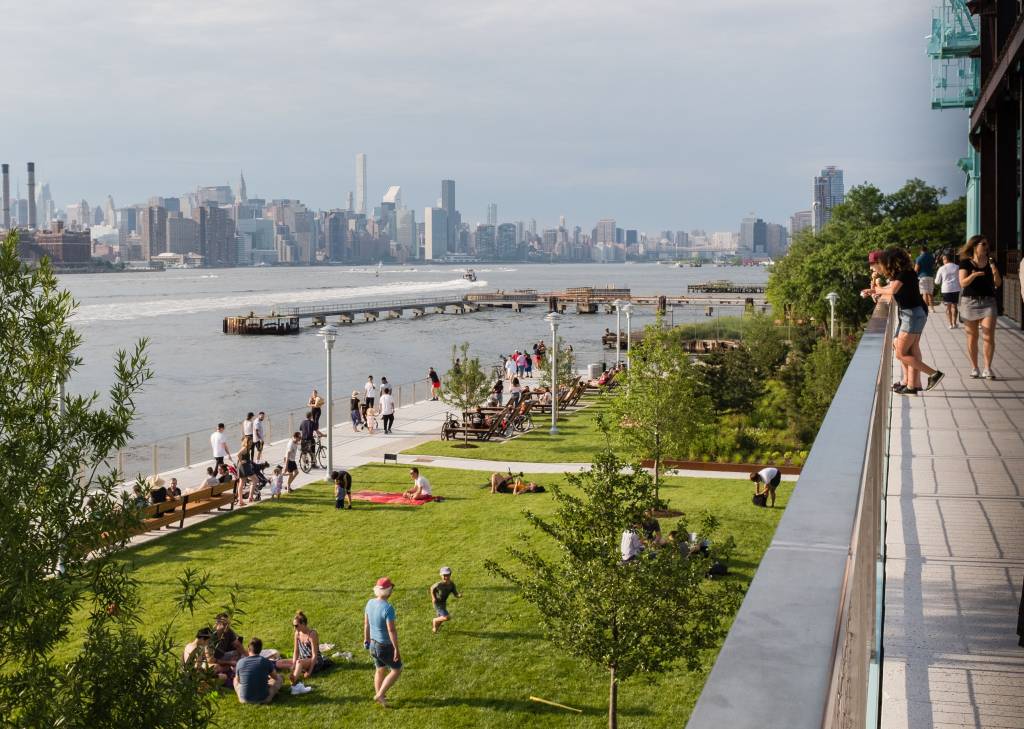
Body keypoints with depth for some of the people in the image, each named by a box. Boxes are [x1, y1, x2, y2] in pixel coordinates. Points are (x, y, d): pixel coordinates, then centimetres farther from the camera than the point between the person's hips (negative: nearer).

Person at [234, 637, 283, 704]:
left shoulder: (240, 662, -7)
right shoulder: (266, 661, -10)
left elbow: (238, 680, 11)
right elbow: (275, 677, 7)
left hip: (244, 699, 2)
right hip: (264, 699, -2)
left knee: (235, 679, 30)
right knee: (279, 677, 20)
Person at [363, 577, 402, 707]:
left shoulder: (370, 603, -5)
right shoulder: (387, 607, -29)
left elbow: (366, 623, 7)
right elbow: (391, 630, -28)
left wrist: (366, 639, 20)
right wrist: (396, 648, -20)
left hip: (373, 644, 7)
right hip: (386, 646, -7)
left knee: (380, 670, 24)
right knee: (396, 670, 12)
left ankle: (380, 694, 36)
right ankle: (379, 695, 10)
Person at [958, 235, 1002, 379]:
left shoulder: (990, 262, 5)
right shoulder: (966, 263, -2)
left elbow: (998, 284, 5)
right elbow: (962, 283, -13)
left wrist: (995, 272, -14)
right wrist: (974, 275, -30)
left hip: (988, 302, 1)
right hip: (970, 302, -1)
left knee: (989, 336, -8)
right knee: (972, 337, 6)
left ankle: (987, 368, -2)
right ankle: (974, 368, 17)